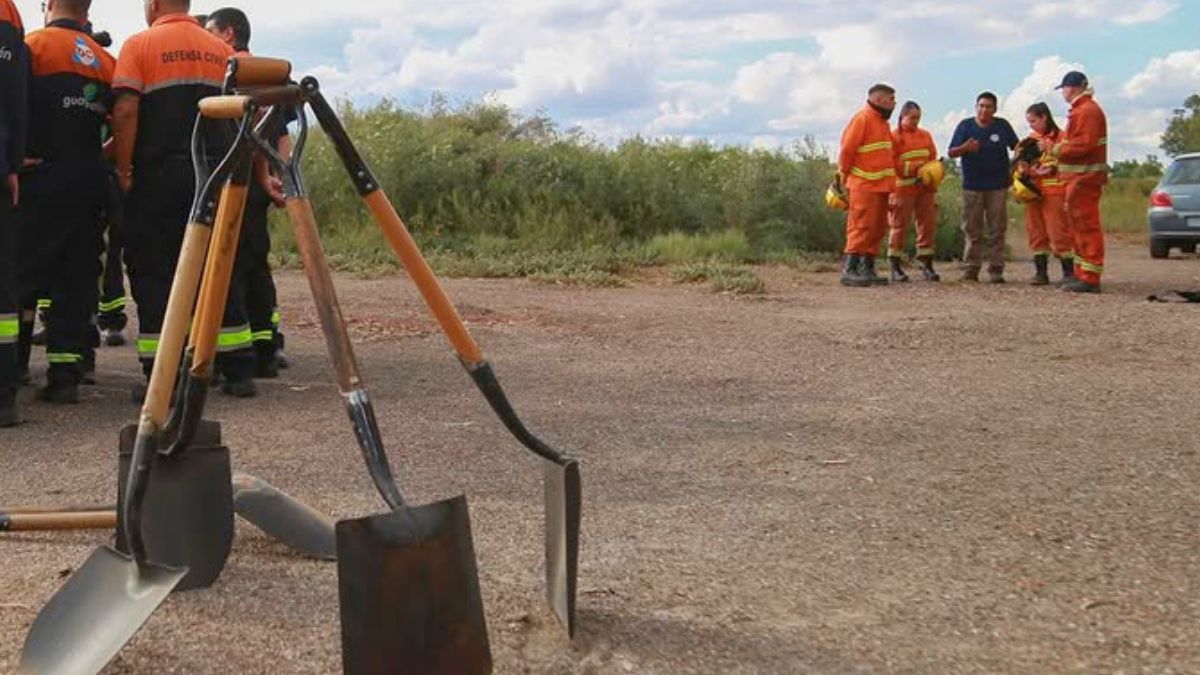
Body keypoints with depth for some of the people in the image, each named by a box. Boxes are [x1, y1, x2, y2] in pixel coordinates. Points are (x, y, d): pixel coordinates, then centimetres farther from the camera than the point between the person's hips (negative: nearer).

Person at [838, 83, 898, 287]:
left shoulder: (883, 122, 20)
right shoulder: (862, 119, -10)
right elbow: (847, 150, -13)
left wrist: (891, 181, 17)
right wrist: (844, 177, -9)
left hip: (881, 186, 9)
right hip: (864, 186, -9)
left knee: (877, 229, 9)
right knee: (861, 227, -12)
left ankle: (867, 268, 15)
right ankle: (849, 271, -13)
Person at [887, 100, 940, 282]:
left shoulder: (925, 135, 15)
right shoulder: (894, 136, -2)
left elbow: (933, 159, 15)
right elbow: (892, 164, -10)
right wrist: (914, 167, -18)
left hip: (926, 187, 5)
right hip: (903, 188, -5)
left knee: (928, 224, 3)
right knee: (899, 225, -2)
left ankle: (926, 265, 10)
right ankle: (895, 266, 4)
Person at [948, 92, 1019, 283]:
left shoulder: (1002, 125, 5)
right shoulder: (965, 126, 2)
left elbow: (1017, 147, 12)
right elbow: (951, 153, -3)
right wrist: (965, 148, -23)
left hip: (998, 186, 1)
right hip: (972, 186, -1)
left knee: (997, 230, 1)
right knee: (972, 230, 2)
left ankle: (996, 271, 4)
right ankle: (970, 269, 6)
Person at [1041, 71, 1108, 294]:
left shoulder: (1088, 111, -14)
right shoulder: (1080, 110, 20)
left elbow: (1083, 146, -22)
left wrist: (1054, 148, -14)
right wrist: (1054, 145, 12)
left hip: (1084, 179, -11)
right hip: (1078, 178, 11)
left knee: (1087, 227, -10)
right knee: (1078, 226, 16)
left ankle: (1090, 279, -9)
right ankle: (1082, 275, 24)